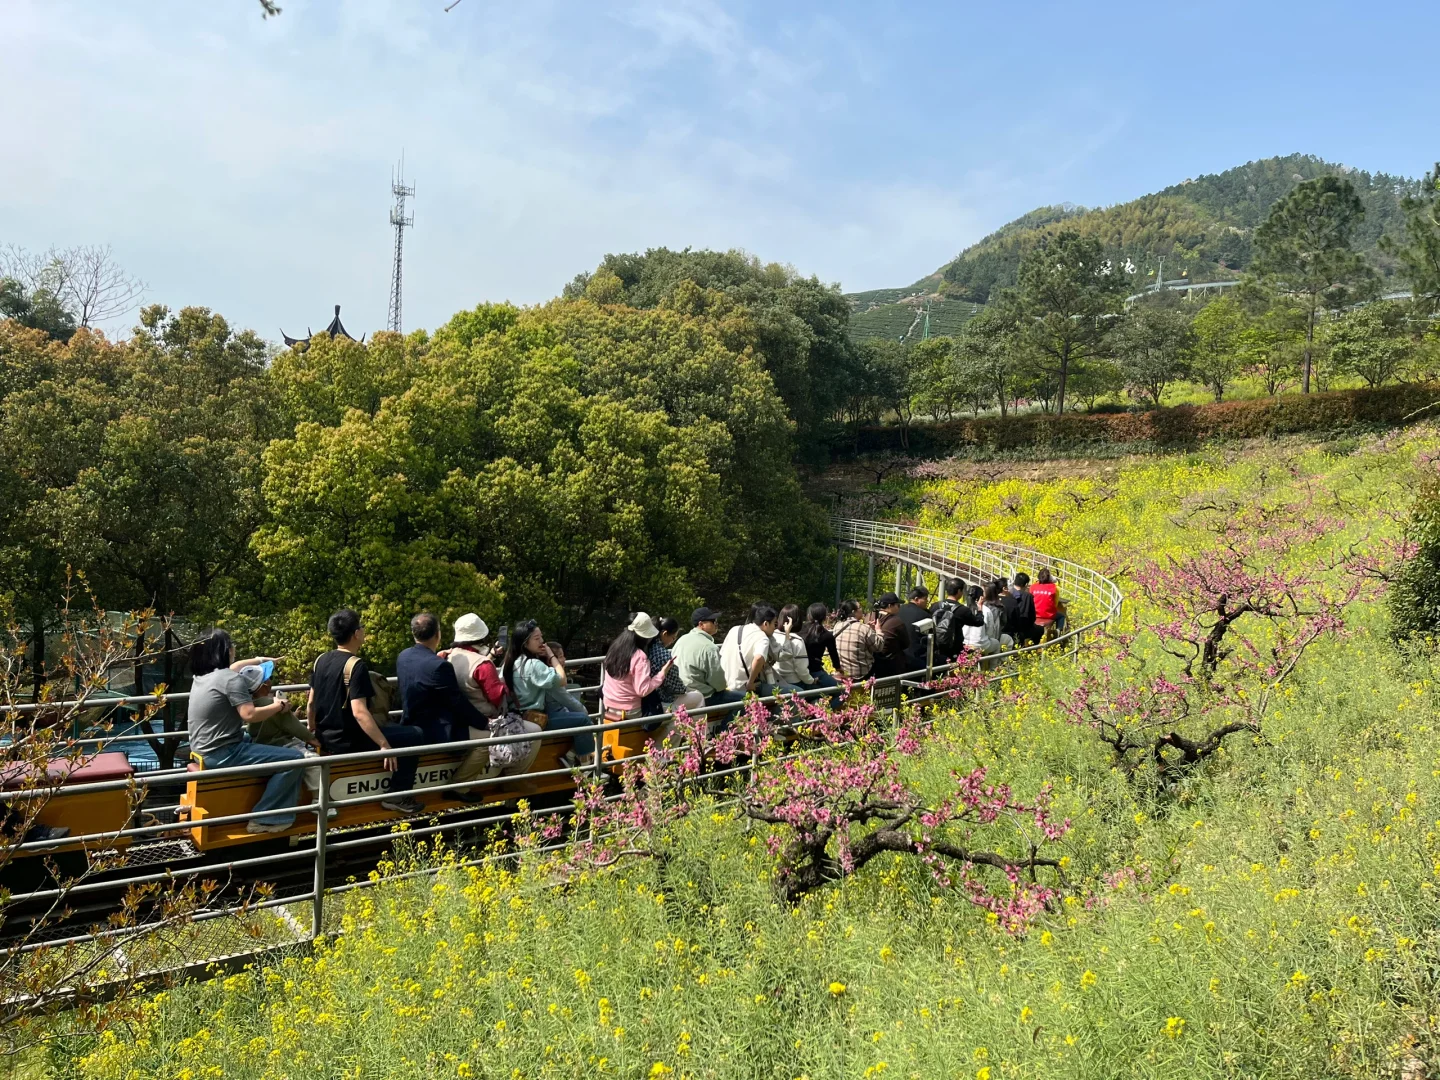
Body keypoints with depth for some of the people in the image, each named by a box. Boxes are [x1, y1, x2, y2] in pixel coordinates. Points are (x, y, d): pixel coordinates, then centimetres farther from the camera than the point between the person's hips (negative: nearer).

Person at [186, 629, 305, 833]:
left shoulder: (203, 674, 10)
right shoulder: (231, 679, -19)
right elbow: (250, 715, -26)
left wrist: (259, 660, 40)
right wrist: (278, 706, -11)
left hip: (205, 750, 10)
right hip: (221, 754, -10)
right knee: (294, 758, -14)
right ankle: (265, 819, -7)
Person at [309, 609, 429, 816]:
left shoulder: (321, 660, 3)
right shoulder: (356, 665, -21)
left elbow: (311, 704, 12)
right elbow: (359, 712, -29)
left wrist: (314, 734, 27)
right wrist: (385, 745, -27)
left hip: (327, 738, 9)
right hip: (349, 742, -9)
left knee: (383, 726, 31)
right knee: (414, 735, -4)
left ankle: (396, 793, 29)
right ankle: (397, 795, 0)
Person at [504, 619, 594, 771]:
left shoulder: (515, 661, 7)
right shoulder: (533, 664, -24)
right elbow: (561, 680, -24)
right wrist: (551, 656, -13)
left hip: (525, 713, 10)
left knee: (579, 711, 18)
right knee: (583, 719, -11)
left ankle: (575, 753, 15)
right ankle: (582, 758, 3)